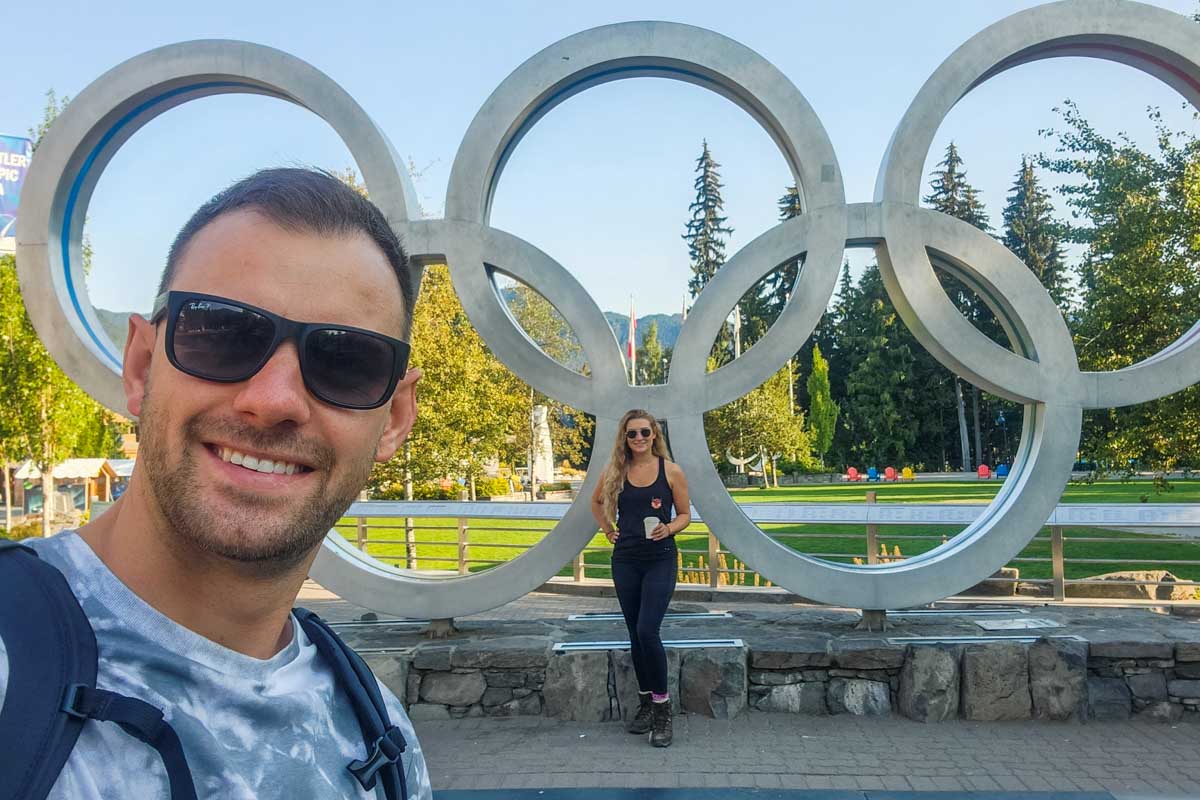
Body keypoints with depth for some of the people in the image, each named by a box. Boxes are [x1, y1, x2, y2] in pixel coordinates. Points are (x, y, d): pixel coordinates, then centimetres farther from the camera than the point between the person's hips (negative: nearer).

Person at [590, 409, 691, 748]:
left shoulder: (671, 471, -5)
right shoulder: (615, 471, 3)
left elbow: (685, 514, 3)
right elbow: (596, 503, 22)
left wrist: (669, 529, -16)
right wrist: (608, 529, 9)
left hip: (660, 560, -4)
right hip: (625, 560, 4)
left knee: (647, 630, -15)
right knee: (636, 634, 10)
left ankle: (662, 707, -2)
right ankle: (645, 703, 23)